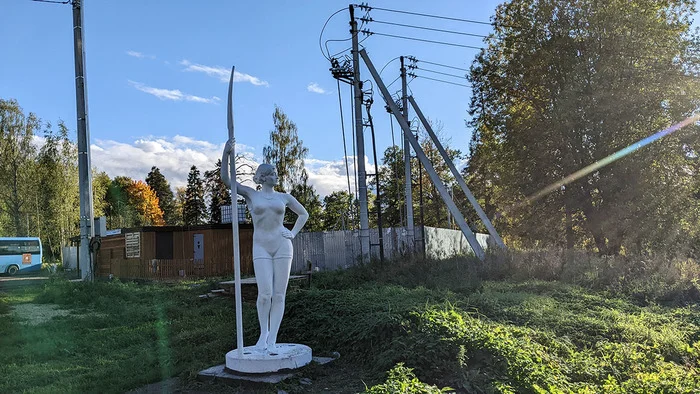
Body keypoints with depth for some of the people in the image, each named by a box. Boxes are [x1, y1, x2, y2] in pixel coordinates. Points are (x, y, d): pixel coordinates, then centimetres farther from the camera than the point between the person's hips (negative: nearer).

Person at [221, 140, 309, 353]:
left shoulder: (284, 197, 9)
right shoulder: (250, 194, 6)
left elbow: (304, 214, 22)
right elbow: (225, 178, -2)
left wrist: (293, 233, 8)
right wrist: (226, 154, -15)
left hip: (282, 247, 1)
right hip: (261, 249, -1)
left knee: (279, 295, -3)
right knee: (265, 294, -12)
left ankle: (272, 340, 3)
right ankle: (263, 332, 13)